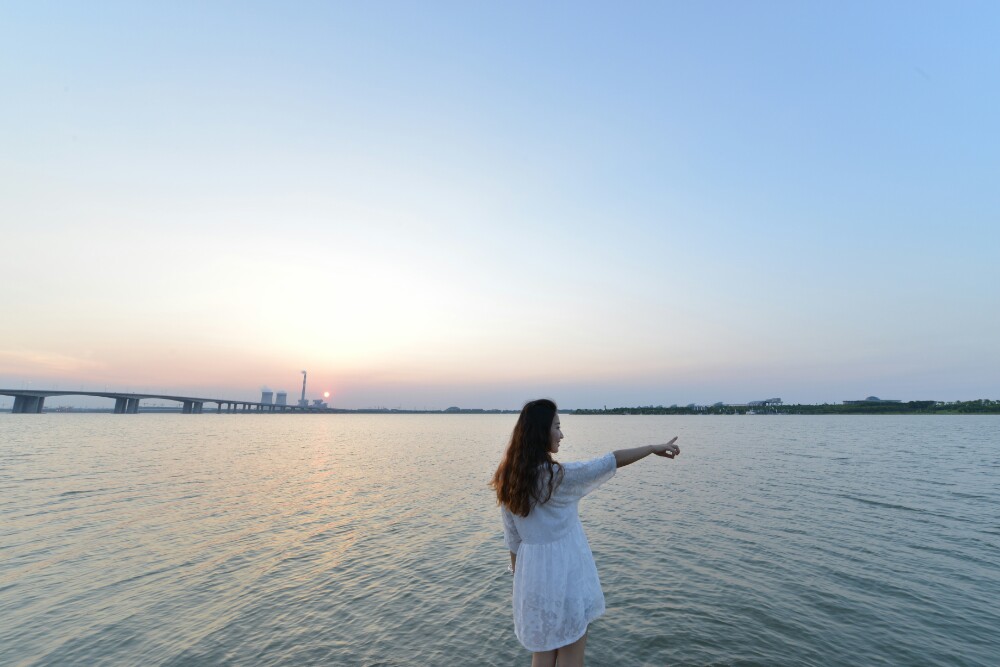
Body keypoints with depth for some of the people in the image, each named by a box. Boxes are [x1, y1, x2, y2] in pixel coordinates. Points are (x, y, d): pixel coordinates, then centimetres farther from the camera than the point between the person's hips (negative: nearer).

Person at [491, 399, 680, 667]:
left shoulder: (509, 479, -3)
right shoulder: (559, 475, -22)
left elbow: (512, 537, 5)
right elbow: (614, 460, -13)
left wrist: (520, 575, 17)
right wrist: (655, 448, 0)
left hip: (532, 573, 6)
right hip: (564, 574, -6)